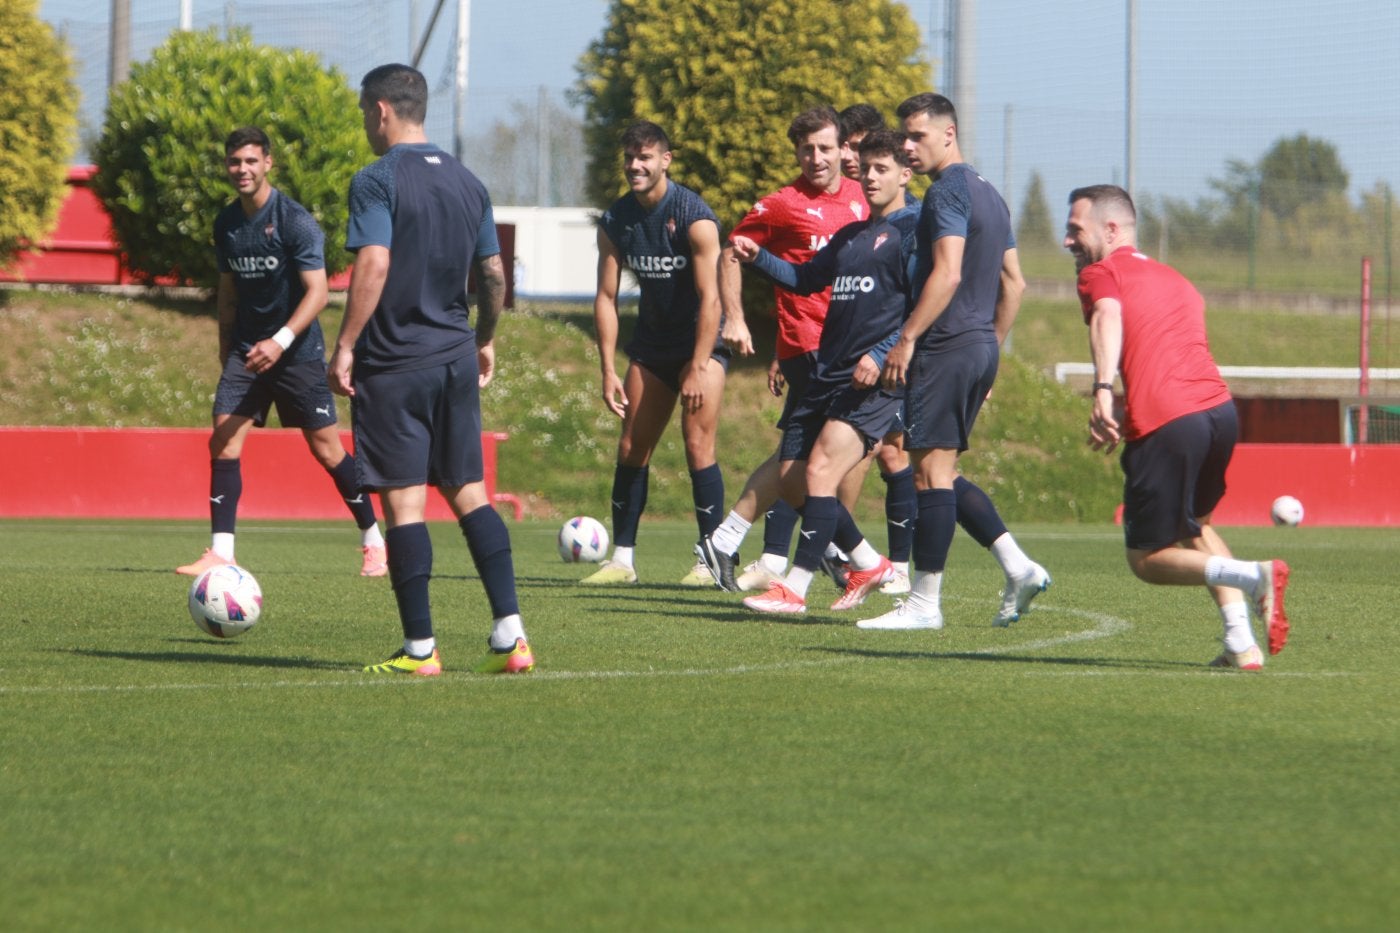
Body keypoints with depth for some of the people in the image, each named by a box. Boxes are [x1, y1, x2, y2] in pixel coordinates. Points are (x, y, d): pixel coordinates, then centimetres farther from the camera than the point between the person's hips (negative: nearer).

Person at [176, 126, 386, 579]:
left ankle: (374, 542, 16)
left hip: (297, 351, -5)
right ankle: (220, 553, -11)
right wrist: (226, 352, 17)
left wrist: (281, 340, -30)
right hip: (246, 351, 5)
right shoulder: (226, 224, 6)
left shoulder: (295, 220, -13)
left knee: (326, 448, 0)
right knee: (223, 441, -11)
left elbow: (317, 292, -18)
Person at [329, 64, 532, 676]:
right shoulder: (467, 182, 11)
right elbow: (493, 275, 15)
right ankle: (510, 636, 1)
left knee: (403, 500, -3)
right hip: (456, 357, 6)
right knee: (469, 493, 10)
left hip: (394, 364, -6)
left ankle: (420, 648, -2)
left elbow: (374, 264, -20)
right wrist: (485, 342, 27)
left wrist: (344, 346, -17)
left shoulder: (378, 180, -9)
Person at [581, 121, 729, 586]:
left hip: (702, 341, -6)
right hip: (652, 343, 6)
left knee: (697, 446, -14)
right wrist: (608, 369, -5)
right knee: (631, 448, 3)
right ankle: (622, 557, 9)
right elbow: (606, 297, 2)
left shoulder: (694, 217, -18)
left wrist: (697, 368, -24)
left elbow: (709, 298, -21)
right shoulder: (616, 222, -1)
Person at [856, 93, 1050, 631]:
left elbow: (947, 273, -21)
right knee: (942, 473, 15)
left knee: (930, 471, -6)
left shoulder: (948, 190, -11)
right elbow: (1014, 284, 21)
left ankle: (924, 603, -5)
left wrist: (906, 338, -19)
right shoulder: (989, 195, 18)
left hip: (946, 348, -10)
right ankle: (1017, 567, 6)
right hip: (982, 349, 10)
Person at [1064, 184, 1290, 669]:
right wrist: (1126, 415, 38)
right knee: (1194, 525, 30)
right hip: (1220, 408, 7)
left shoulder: (1101, 274, 8)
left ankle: (1254, 576, -18)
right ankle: (1242, 644, 14)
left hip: (1165, 425, -7)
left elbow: (1107, 317, -14)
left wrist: (1104, 390, -29)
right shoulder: (1177, 281, 29)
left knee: (1147, 559, 6)